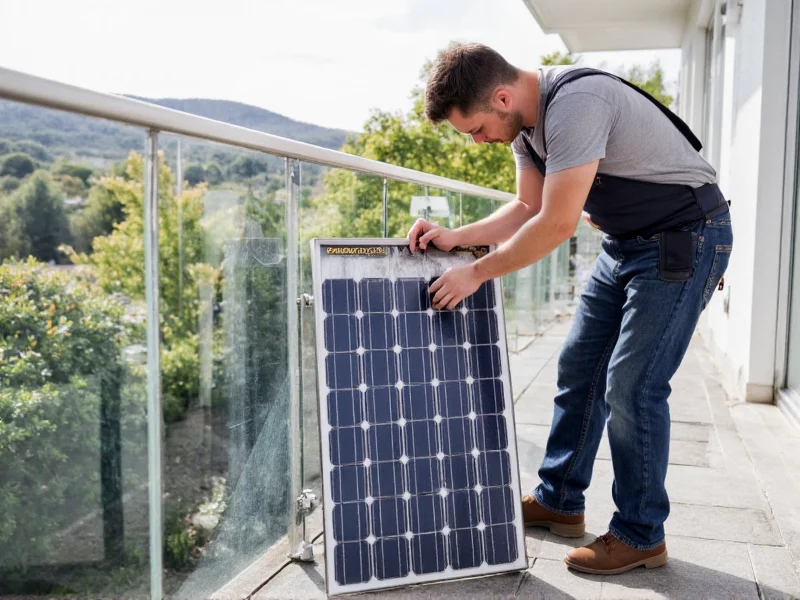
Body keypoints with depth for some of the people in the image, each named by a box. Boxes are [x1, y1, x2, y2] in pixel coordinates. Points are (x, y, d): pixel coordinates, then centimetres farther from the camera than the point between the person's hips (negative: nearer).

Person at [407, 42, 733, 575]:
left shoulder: (574, 103, -29)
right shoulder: (525, 122, 1)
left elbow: (557, 224, -29)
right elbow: (528, 209, 8)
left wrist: (476, 273, -19)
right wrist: (455, 237, -4)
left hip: (686, 236, -9)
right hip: (626, 241, 9)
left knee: (631, 384, -9)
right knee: (580, 367, 10)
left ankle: (642, 536, 8)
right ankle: (559, 502, 24)